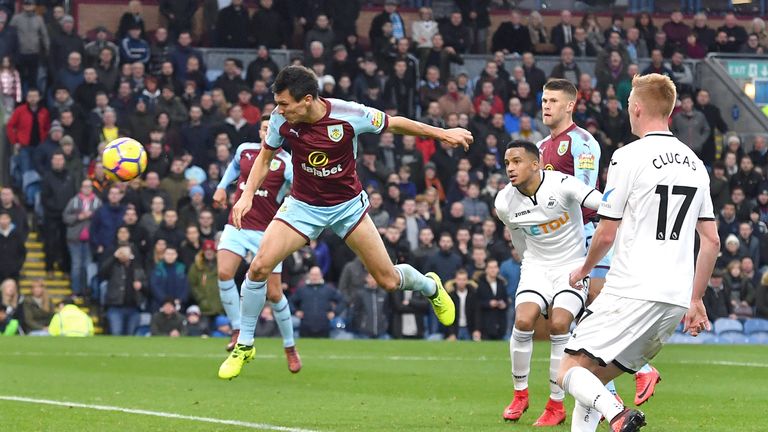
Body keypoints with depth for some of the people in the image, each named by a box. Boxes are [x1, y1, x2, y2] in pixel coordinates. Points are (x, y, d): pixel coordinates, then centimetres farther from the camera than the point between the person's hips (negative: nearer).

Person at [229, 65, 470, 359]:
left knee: (388, 280, 1)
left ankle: (431, 286, 38)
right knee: (260, 266, -18)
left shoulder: (348, 115, -24)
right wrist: (247, 195, -10)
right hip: (303, 205, 1)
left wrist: (443, 134, 1)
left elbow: (395, 124, -6)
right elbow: (265, 158, 3)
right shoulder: (281, 120, -17)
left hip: (348, 205, -1)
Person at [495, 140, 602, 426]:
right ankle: (520, 394, 3)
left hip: (573, 264, -3)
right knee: (523, 321, -18)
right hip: (537, 266, 3)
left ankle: (557, 405, -6)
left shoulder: (562, 185, -22)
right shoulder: (504, 203, -7)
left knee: (558, 325, -19)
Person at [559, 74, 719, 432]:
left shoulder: (630, 157, -7)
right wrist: (695, 300, 22)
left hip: (632, 293, -7)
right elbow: (711, 241, 16)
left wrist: (583, 270, 16)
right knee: (594, 380, 16)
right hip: (677, 299, 7)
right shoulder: (695, 163, 15)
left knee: (571, 371, -5)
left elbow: (606, 234, -4)